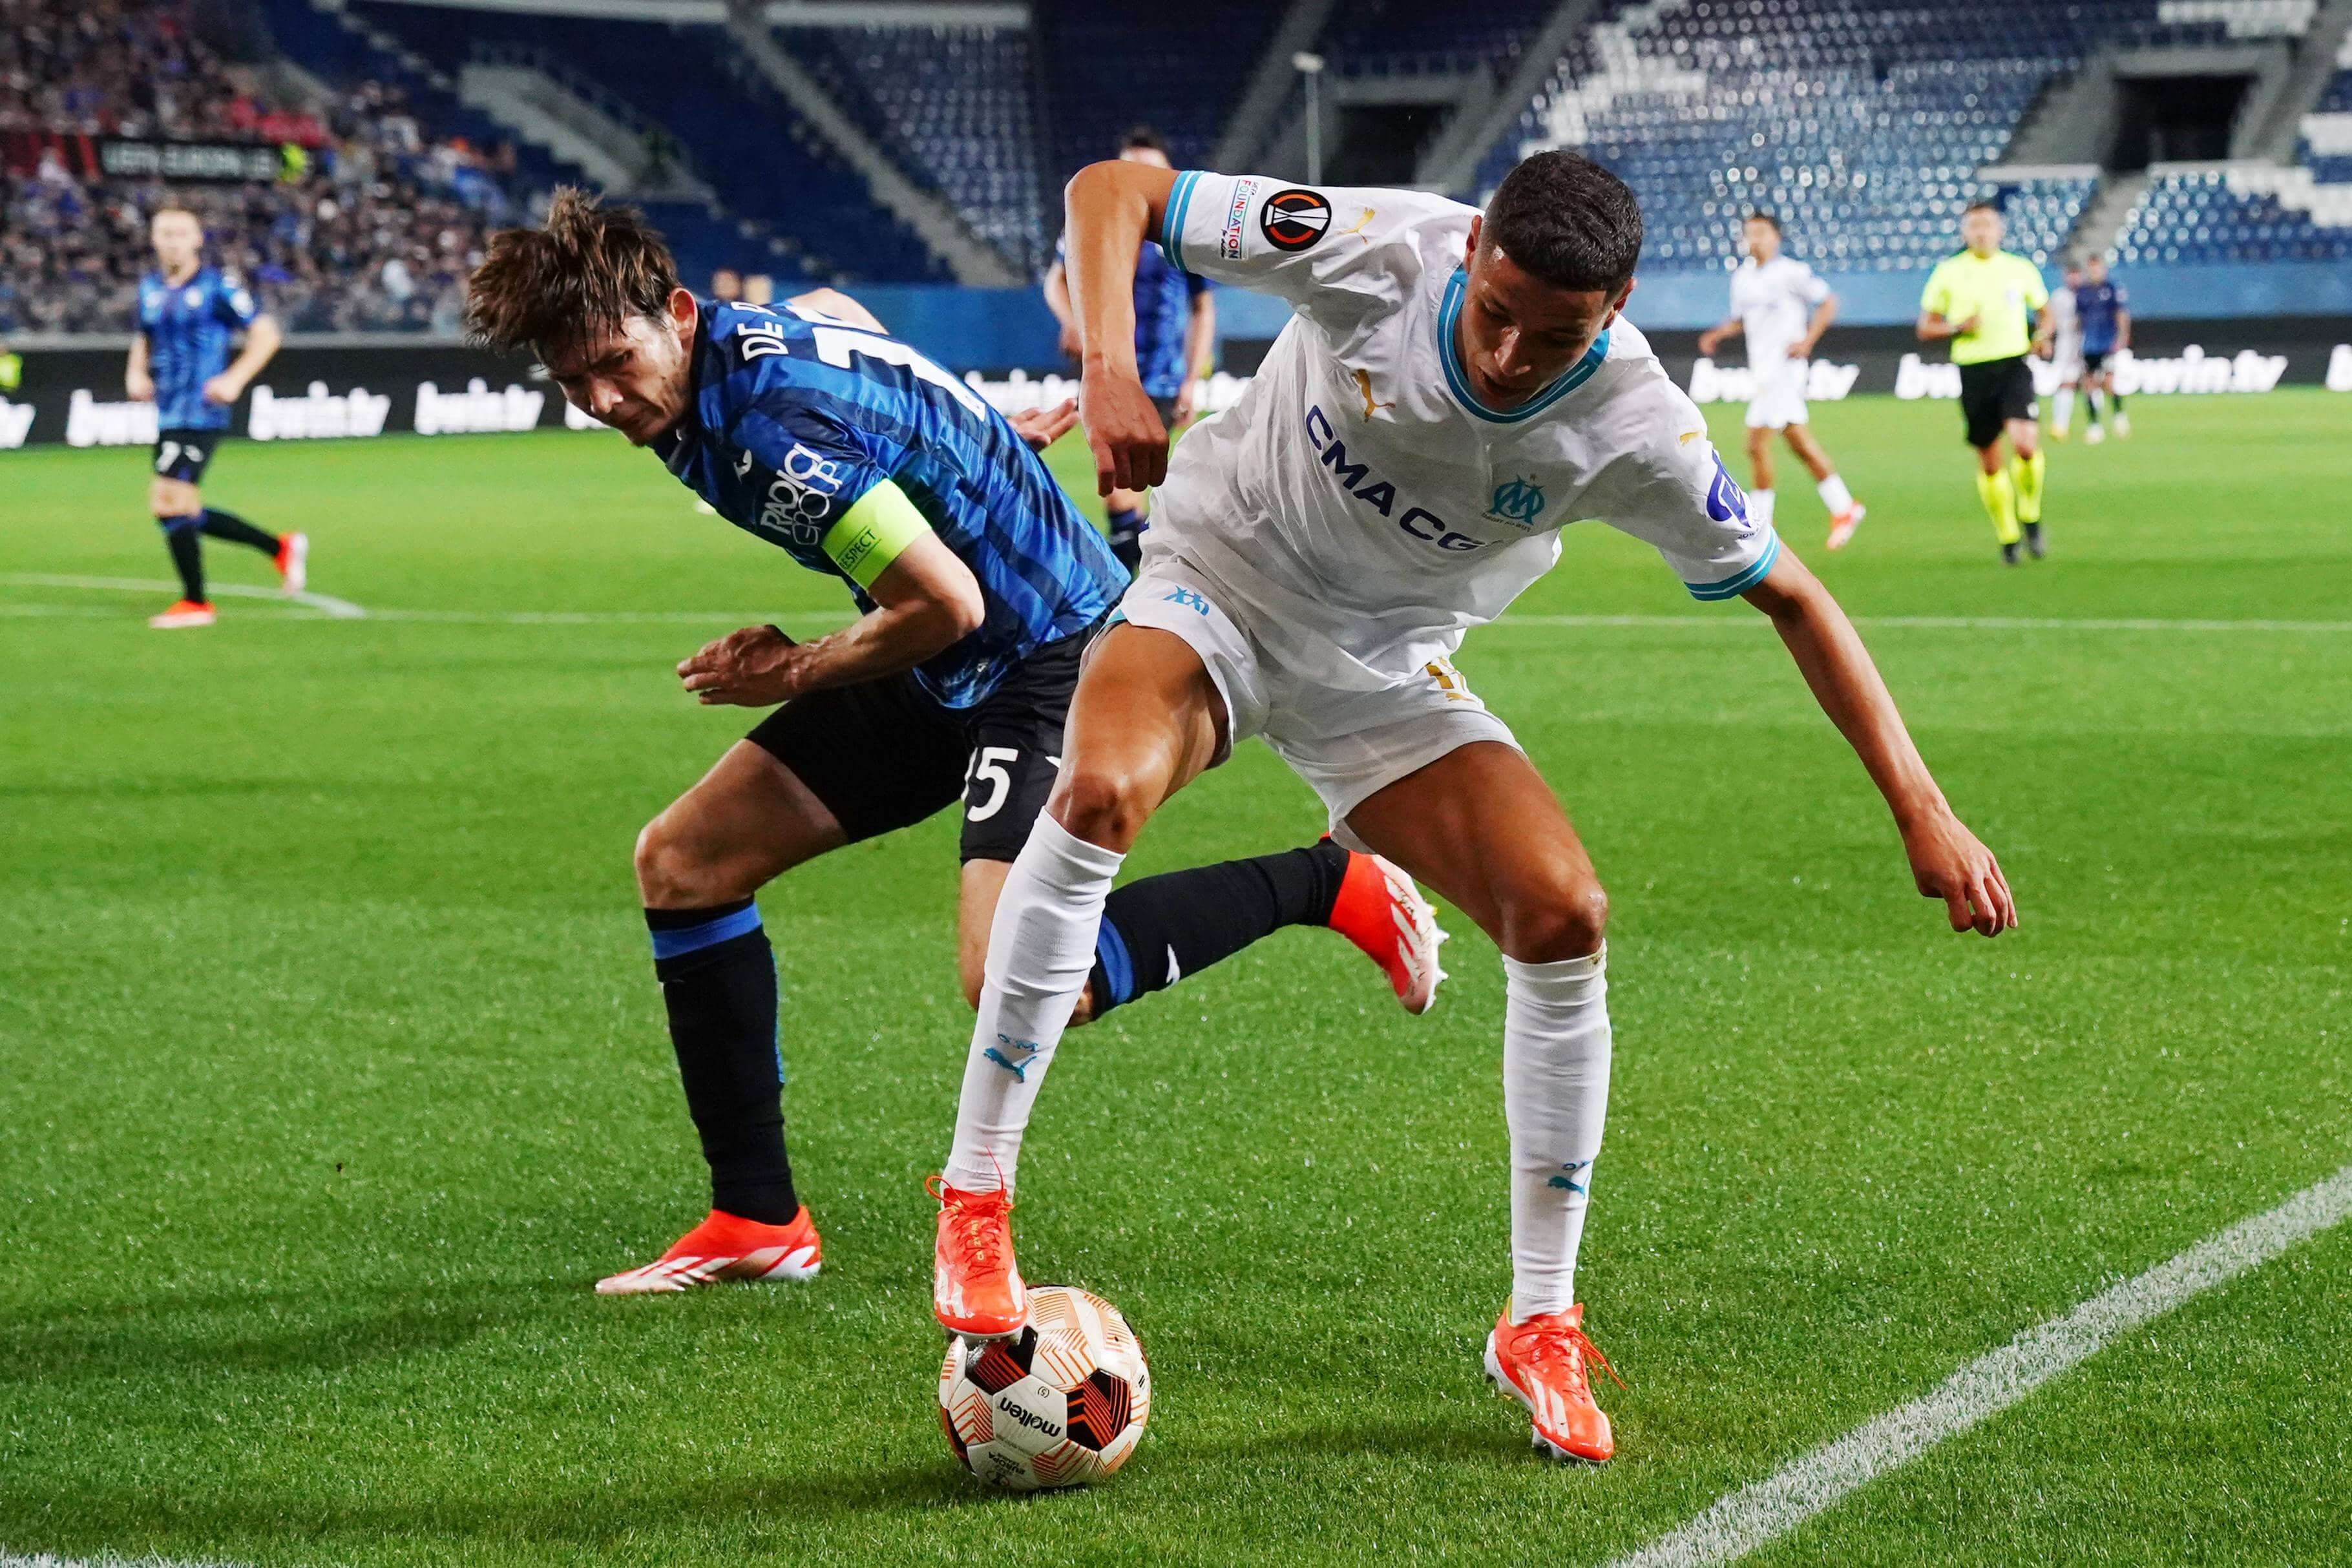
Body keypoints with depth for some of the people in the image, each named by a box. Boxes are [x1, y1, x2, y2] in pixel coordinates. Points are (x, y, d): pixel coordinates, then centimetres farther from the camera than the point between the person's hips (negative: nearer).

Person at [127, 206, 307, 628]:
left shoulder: (217, 287, -8)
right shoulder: (150, 288, 13)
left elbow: (266, 333, -6)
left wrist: (235, 379, -16)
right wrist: (136, 373, 8)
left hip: (200, 415, -8)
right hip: (169, 415, 8)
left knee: (168, 505, -12)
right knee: (185, 514, 10)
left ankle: (195, 604, 1)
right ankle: (281, 548, 24)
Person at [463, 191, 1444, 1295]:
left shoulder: (773, 428, -28)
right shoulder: (741, 336, 1)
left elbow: (947, 603, -26)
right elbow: (833, 314, 25)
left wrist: (796, 675, -11)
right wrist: (971, 433, 33)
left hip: (1051, 652, -10)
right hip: (951, 673, 10)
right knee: (682, 860, 5)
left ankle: (1331, 887, -8)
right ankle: (758, 1222, 9)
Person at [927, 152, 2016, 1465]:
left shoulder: (1636, 430, -22)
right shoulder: (1379, 250, -28)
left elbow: (1790, 596, -9)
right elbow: (1116, 192, -19)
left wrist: (1922, 813, -14)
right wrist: (1110, 368, -38)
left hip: (1388, 675, 2)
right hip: (1217, 586, -2)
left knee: (1564, 918, -17)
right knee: (1104, 789, -34)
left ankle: (1542, 1329, 0)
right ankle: (975, 1199, -22)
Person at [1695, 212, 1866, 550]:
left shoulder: (1791, 272, -10)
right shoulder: (1741, 278, 12)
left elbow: (1827, 302, -5)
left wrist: (1808, 340, -15)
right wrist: (1718, 333, 4)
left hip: (1785, 366, -8)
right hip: (1762, 367, 8)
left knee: (1757, 443, -11)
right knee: (1800, 444, 12)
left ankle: (1759, 524, -4)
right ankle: (1844, 507, 22)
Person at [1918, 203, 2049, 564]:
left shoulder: (2020, 269, 6)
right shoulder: (1948, 273, 3)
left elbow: (2043, 309, 22)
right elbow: (1925, 329, 7)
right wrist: (1957, 328, -13)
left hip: (2013, 365, -1)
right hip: (1973, 371, 1)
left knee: (2025, 443, -22)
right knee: (1989, 460, 5)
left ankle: (2030, 515, 3)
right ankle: (2007, 537, 20)